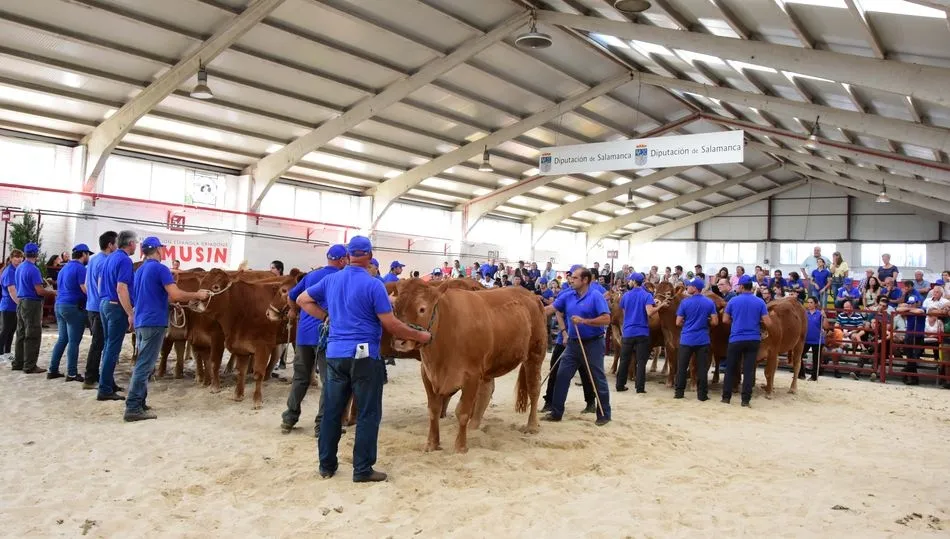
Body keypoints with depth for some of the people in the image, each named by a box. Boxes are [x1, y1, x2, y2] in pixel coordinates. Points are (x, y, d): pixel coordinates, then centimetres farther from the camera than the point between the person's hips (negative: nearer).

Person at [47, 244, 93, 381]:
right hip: (74, 307, -9)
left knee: (62, 339, 14)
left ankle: (53, 370, 15)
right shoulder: (80, 268, -11)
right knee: (74, 341, -5)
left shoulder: (64, 268, 19)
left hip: (59, 305, 9)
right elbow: (85, 289, -17)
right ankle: (72, 373, -4)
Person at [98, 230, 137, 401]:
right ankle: (105, 390, -3)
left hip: (104, 303, 10)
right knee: (113, 348, -5)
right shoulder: (125, 260, -15)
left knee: (108, 345, 17)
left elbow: (100, 282, 20)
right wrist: (130, 314, -21)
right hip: (116, 306, -9)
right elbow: (121, 289, -22)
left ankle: (108, 383, 25)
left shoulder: (110, 258, 13)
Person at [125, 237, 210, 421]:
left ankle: (138, 404, 17)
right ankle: (133, 408, -8)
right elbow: (176, 295, -18)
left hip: (140, 322, 9)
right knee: (144, 365, -8)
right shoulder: (160, 268, -10)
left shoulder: (139, 271, 18)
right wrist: (197, 295, -4)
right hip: (154, 322, -9)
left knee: (143, 363, 15)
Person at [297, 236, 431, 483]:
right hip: (364, 356, -6)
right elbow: (391, 325, -11)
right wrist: (420, 336, 0)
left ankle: (326, 464, 22)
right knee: (368, 413, 4)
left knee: (332, 410, 14)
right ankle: (362, 469, 7)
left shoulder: (331, 280, 7)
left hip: (335, 353, 6)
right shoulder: (373, 285, -11)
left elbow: (303, 300, 17)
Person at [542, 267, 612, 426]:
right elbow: (550, 309, 3)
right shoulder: (567, 296, 3)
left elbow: (606, 319, -21)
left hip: (593, 343, -6)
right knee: (562, 376, 4)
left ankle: (604, 414, 16)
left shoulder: (596, 297, -14)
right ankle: (556, 412, 14)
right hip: (573, 343, 6)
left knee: (598, 379, 4)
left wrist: (584, 321, -25)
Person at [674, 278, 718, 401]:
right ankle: (702, 394, 6)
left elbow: (678, 322, -3)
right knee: (702, 368, 5)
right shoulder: (710, 302, -1)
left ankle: (679, 392, 12)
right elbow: (714, 321, -2)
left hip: (686, 339, -1)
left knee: (681, 367, 9)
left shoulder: (685, 302, -6)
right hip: (703, 340, 1)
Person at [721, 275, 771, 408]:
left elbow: (725, 320, 5)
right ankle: (746, 400, 1)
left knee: (731, 369, 10)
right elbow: (768, 323, -5)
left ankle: (726, 397, 15)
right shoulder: (760, 302, -2)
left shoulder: (733, 301, -3)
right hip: (753, 340, 1)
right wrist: (758, 320, 14)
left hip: (736, 339, 0)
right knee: (749, 370, 3)